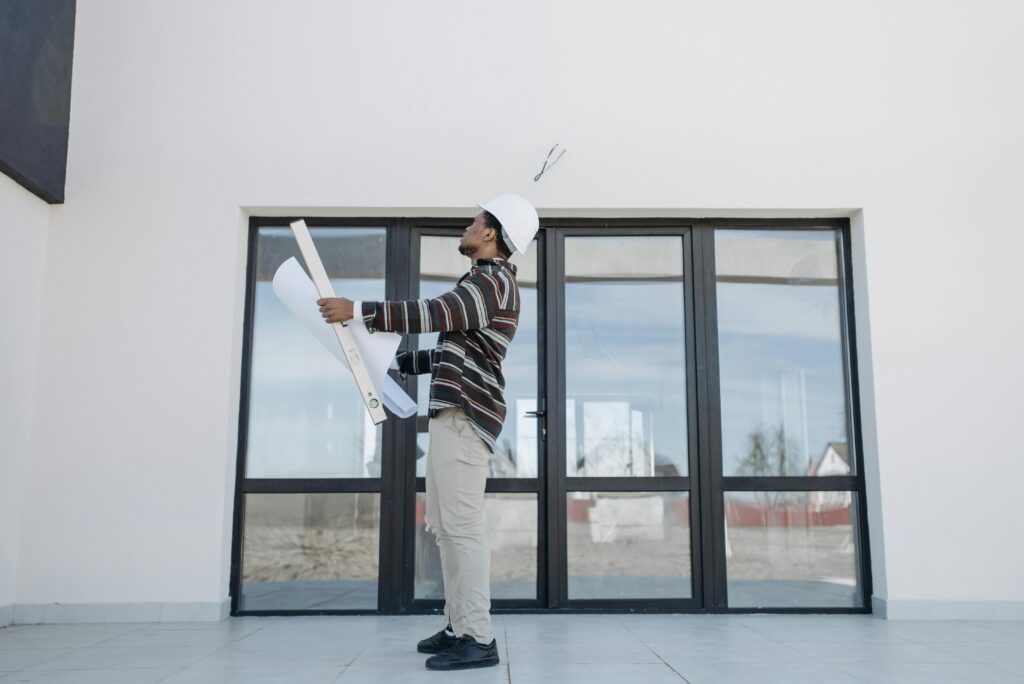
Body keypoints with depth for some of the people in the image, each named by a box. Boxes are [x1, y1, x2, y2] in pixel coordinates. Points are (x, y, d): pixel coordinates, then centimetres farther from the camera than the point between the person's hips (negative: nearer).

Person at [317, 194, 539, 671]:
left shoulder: (495, 280, -7)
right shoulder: (480, 284, 25)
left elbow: (432, 314, -20)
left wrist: (357, 310, -18)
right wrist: (392, 363, 34)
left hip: (465, 415, -10)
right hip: (451, 414, 10)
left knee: (462, 525, -12)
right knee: (443, 525, 11)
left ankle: (478, 639, -10)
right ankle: (458, 627, 16)